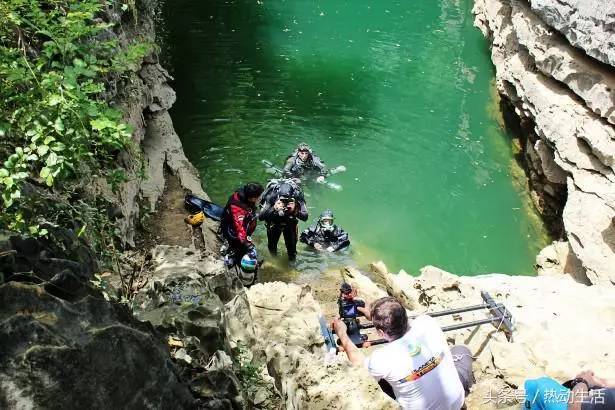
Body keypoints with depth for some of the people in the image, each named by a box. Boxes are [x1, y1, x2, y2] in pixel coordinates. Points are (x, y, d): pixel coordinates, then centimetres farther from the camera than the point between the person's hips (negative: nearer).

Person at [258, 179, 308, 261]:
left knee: (292, 245, -2)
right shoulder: (271, 196, -34)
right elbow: (260, 216, -37)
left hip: (290, 223, 0)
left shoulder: (297, 196, -32)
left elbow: (305, 217, -32)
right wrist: (273, 209, -52)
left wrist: (295, 210, -51)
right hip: (274, 223, 0)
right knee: (272, 245, 6)